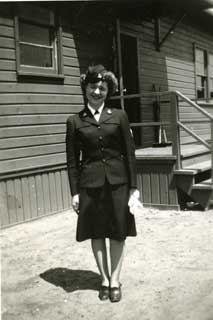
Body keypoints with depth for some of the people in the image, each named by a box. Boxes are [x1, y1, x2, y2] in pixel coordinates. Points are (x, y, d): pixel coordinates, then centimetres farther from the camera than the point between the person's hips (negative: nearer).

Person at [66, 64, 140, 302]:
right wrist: (74, 192, -1)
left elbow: (129, 153, 2)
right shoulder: (74, 121, 2)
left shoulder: (119, 116, 2)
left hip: (118, 182, 0)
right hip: (90, 184, 0)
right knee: (96, 234, 9)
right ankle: (104, 279, 26)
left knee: (118, 233, 7)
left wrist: (133, 186, -1)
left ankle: (115, 280, 23)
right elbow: (72, 160, 2)